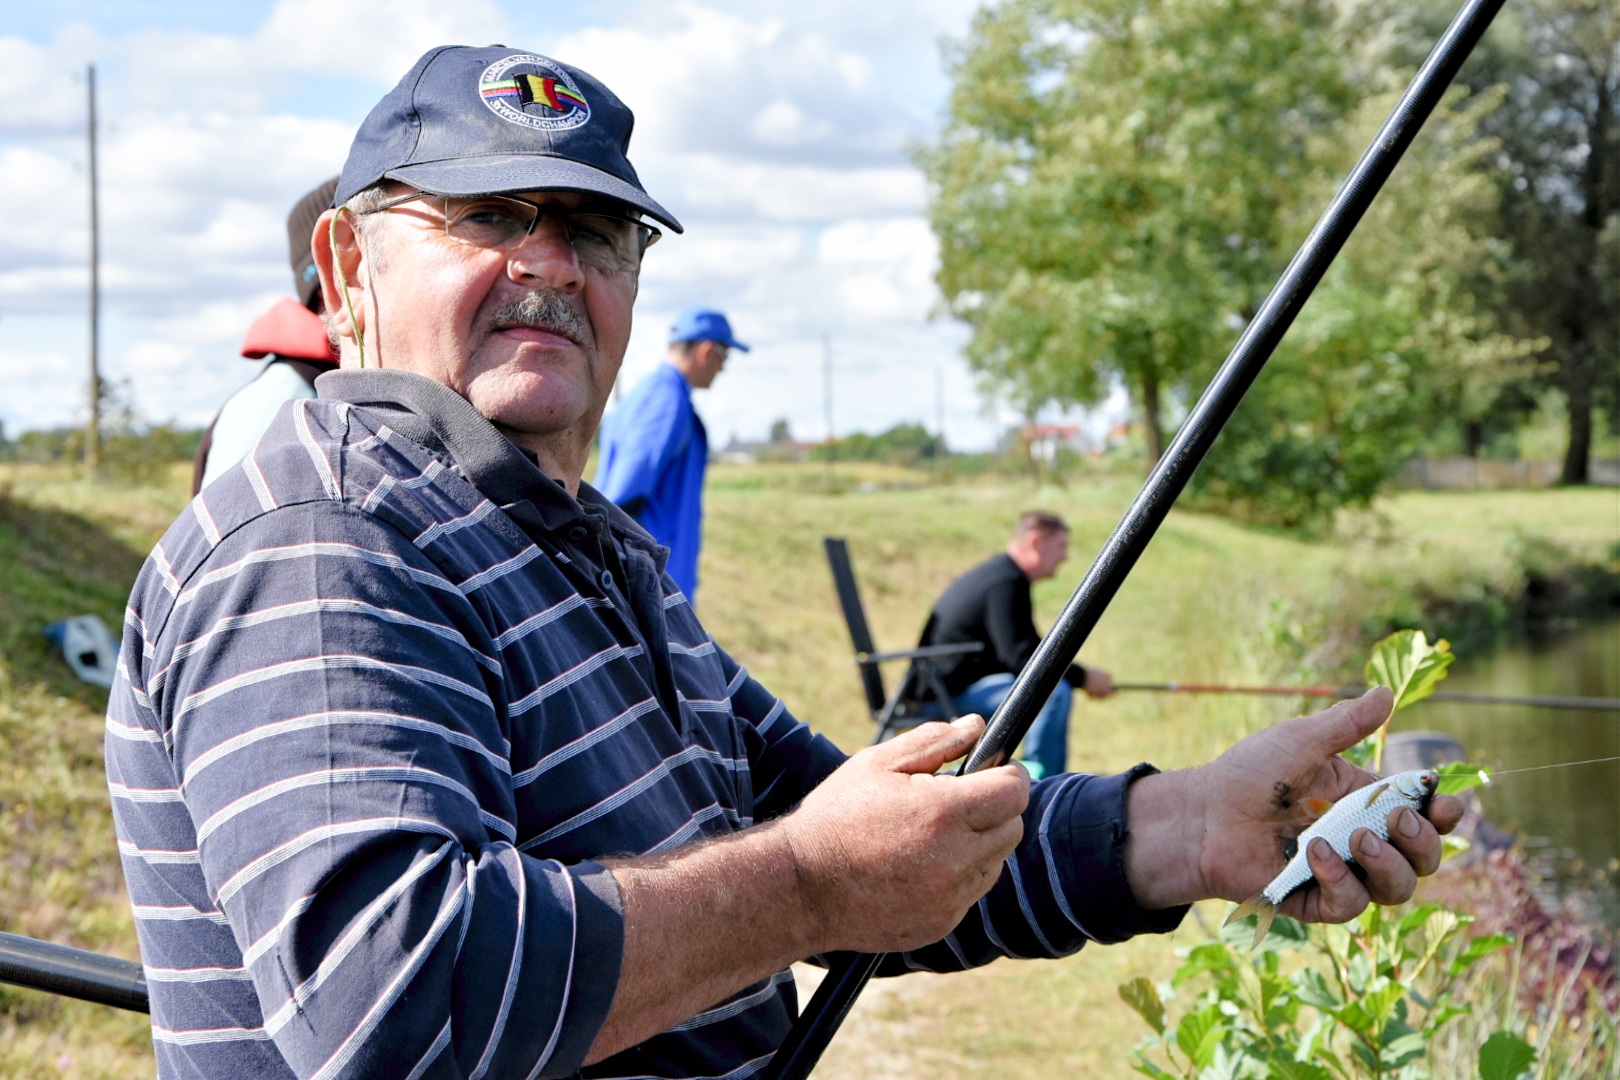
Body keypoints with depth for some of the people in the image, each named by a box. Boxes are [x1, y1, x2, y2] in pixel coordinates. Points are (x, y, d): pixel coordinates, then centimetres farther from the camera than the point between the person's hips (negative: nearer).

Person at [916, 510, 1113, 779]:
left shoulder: (997, 573, 16)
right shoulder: (1006, 582, -17)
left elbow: (1031, 651, 20)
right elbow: (1021, 659, -23)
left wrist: (1080, 676, 10)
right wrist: (1083, 677, -14)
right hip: (951, 690, -11)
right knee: (1055, 691, -24)